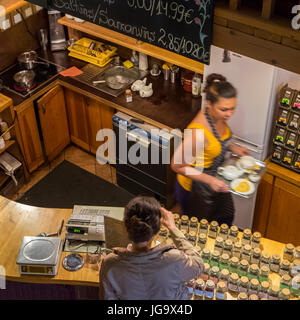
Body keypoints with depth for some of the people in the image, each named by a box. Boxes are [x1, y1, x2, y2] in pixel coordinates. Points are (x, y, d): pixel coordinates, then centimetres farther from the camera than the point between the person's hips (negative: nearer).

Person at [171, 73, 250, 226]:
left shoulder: (218, 116, -14)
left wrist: (232, 148, -5)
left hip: (214, 181, 8)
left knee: (226, 219, 29)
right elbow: (177, 165, -28)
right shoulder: (198, 132, -38)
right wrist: (210, 180, -31)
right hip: (195, 190, -8)